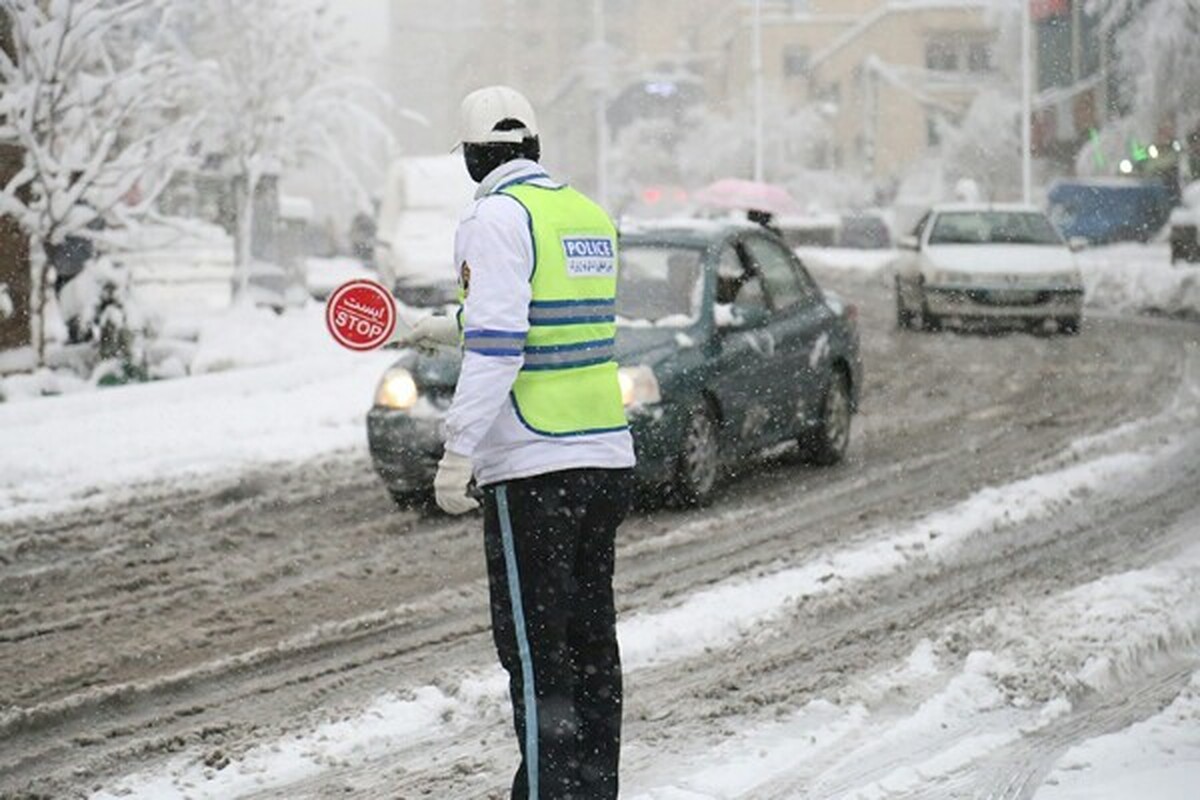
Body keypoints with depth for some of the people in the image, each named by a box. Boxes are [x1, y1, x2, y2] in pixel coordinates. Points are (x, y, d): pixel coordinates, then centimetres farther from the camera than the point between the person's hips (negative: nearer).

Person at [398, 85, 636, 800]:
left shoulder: (498, 217, -9)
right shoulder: (592, 216, 13)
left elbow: (497, 345, -19)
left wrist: (459, 449, -19)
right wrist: (453, 329, 37)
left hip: (533, 466, -8)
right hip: (609, 455, 8)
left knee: (535, 651, -5)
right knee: (593, 640, 14)